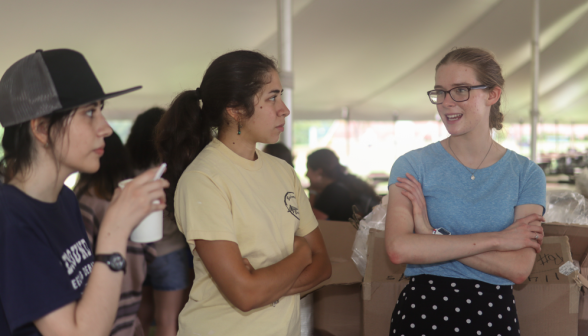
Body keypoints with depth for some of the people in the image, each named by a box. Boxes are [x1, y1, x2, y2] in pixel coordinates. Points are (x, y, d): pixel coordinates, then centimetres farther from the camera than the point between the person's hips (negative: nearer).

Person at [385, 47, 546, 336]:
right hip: (422, 310, 0)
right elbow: (398, 248, -19)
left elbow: (519, 268, -12)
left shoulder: (526, 174, -1)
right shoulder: (412, 166, -4)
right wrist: (496, 239, -15)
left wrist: (432, 235, -17)